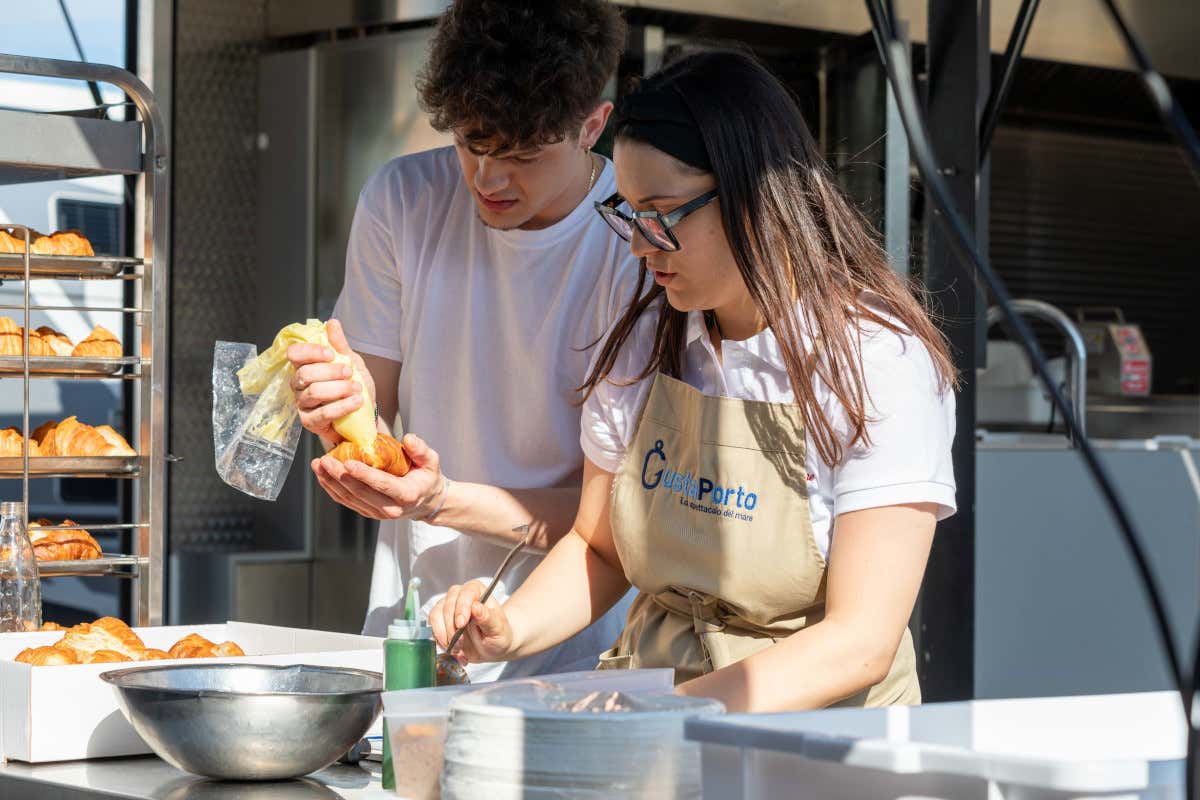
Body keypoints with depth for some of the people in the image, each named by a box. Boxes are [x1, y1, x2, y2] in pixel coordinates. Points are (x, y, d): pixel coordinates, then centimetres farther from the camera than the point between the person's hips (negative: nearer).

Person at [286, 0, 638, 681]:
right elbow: (375, 410, 7)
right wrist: (340, 408, -16)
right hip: (408, 624, 3)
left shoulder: (642, 248, -12)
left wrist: (445, 501, -25)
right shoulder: (402, 201, 0)